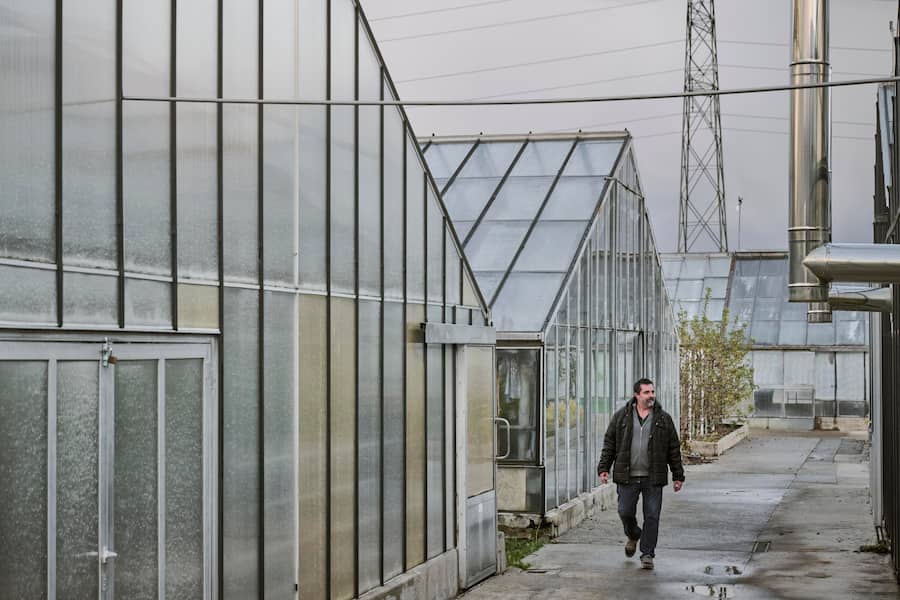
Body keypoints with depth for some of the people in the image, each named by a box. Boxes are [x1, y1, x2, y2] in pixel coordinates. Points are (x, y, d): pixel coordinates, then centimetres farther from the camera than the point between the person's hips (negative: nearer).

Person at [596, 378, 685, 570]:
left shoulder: (663, 419, 5)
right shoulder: (621, 416, 4)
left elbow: (674, 449, 8)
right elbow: (609, 444, 8)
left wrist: (678, 475, 6)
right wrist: (603, 468, 1)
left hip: (653, 478, 0)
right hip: (627, 477, 0)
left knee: (652, 517, -2)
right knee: (625, 512, 2)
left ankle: (647, 554, 7)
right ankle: (633, 536, 33)